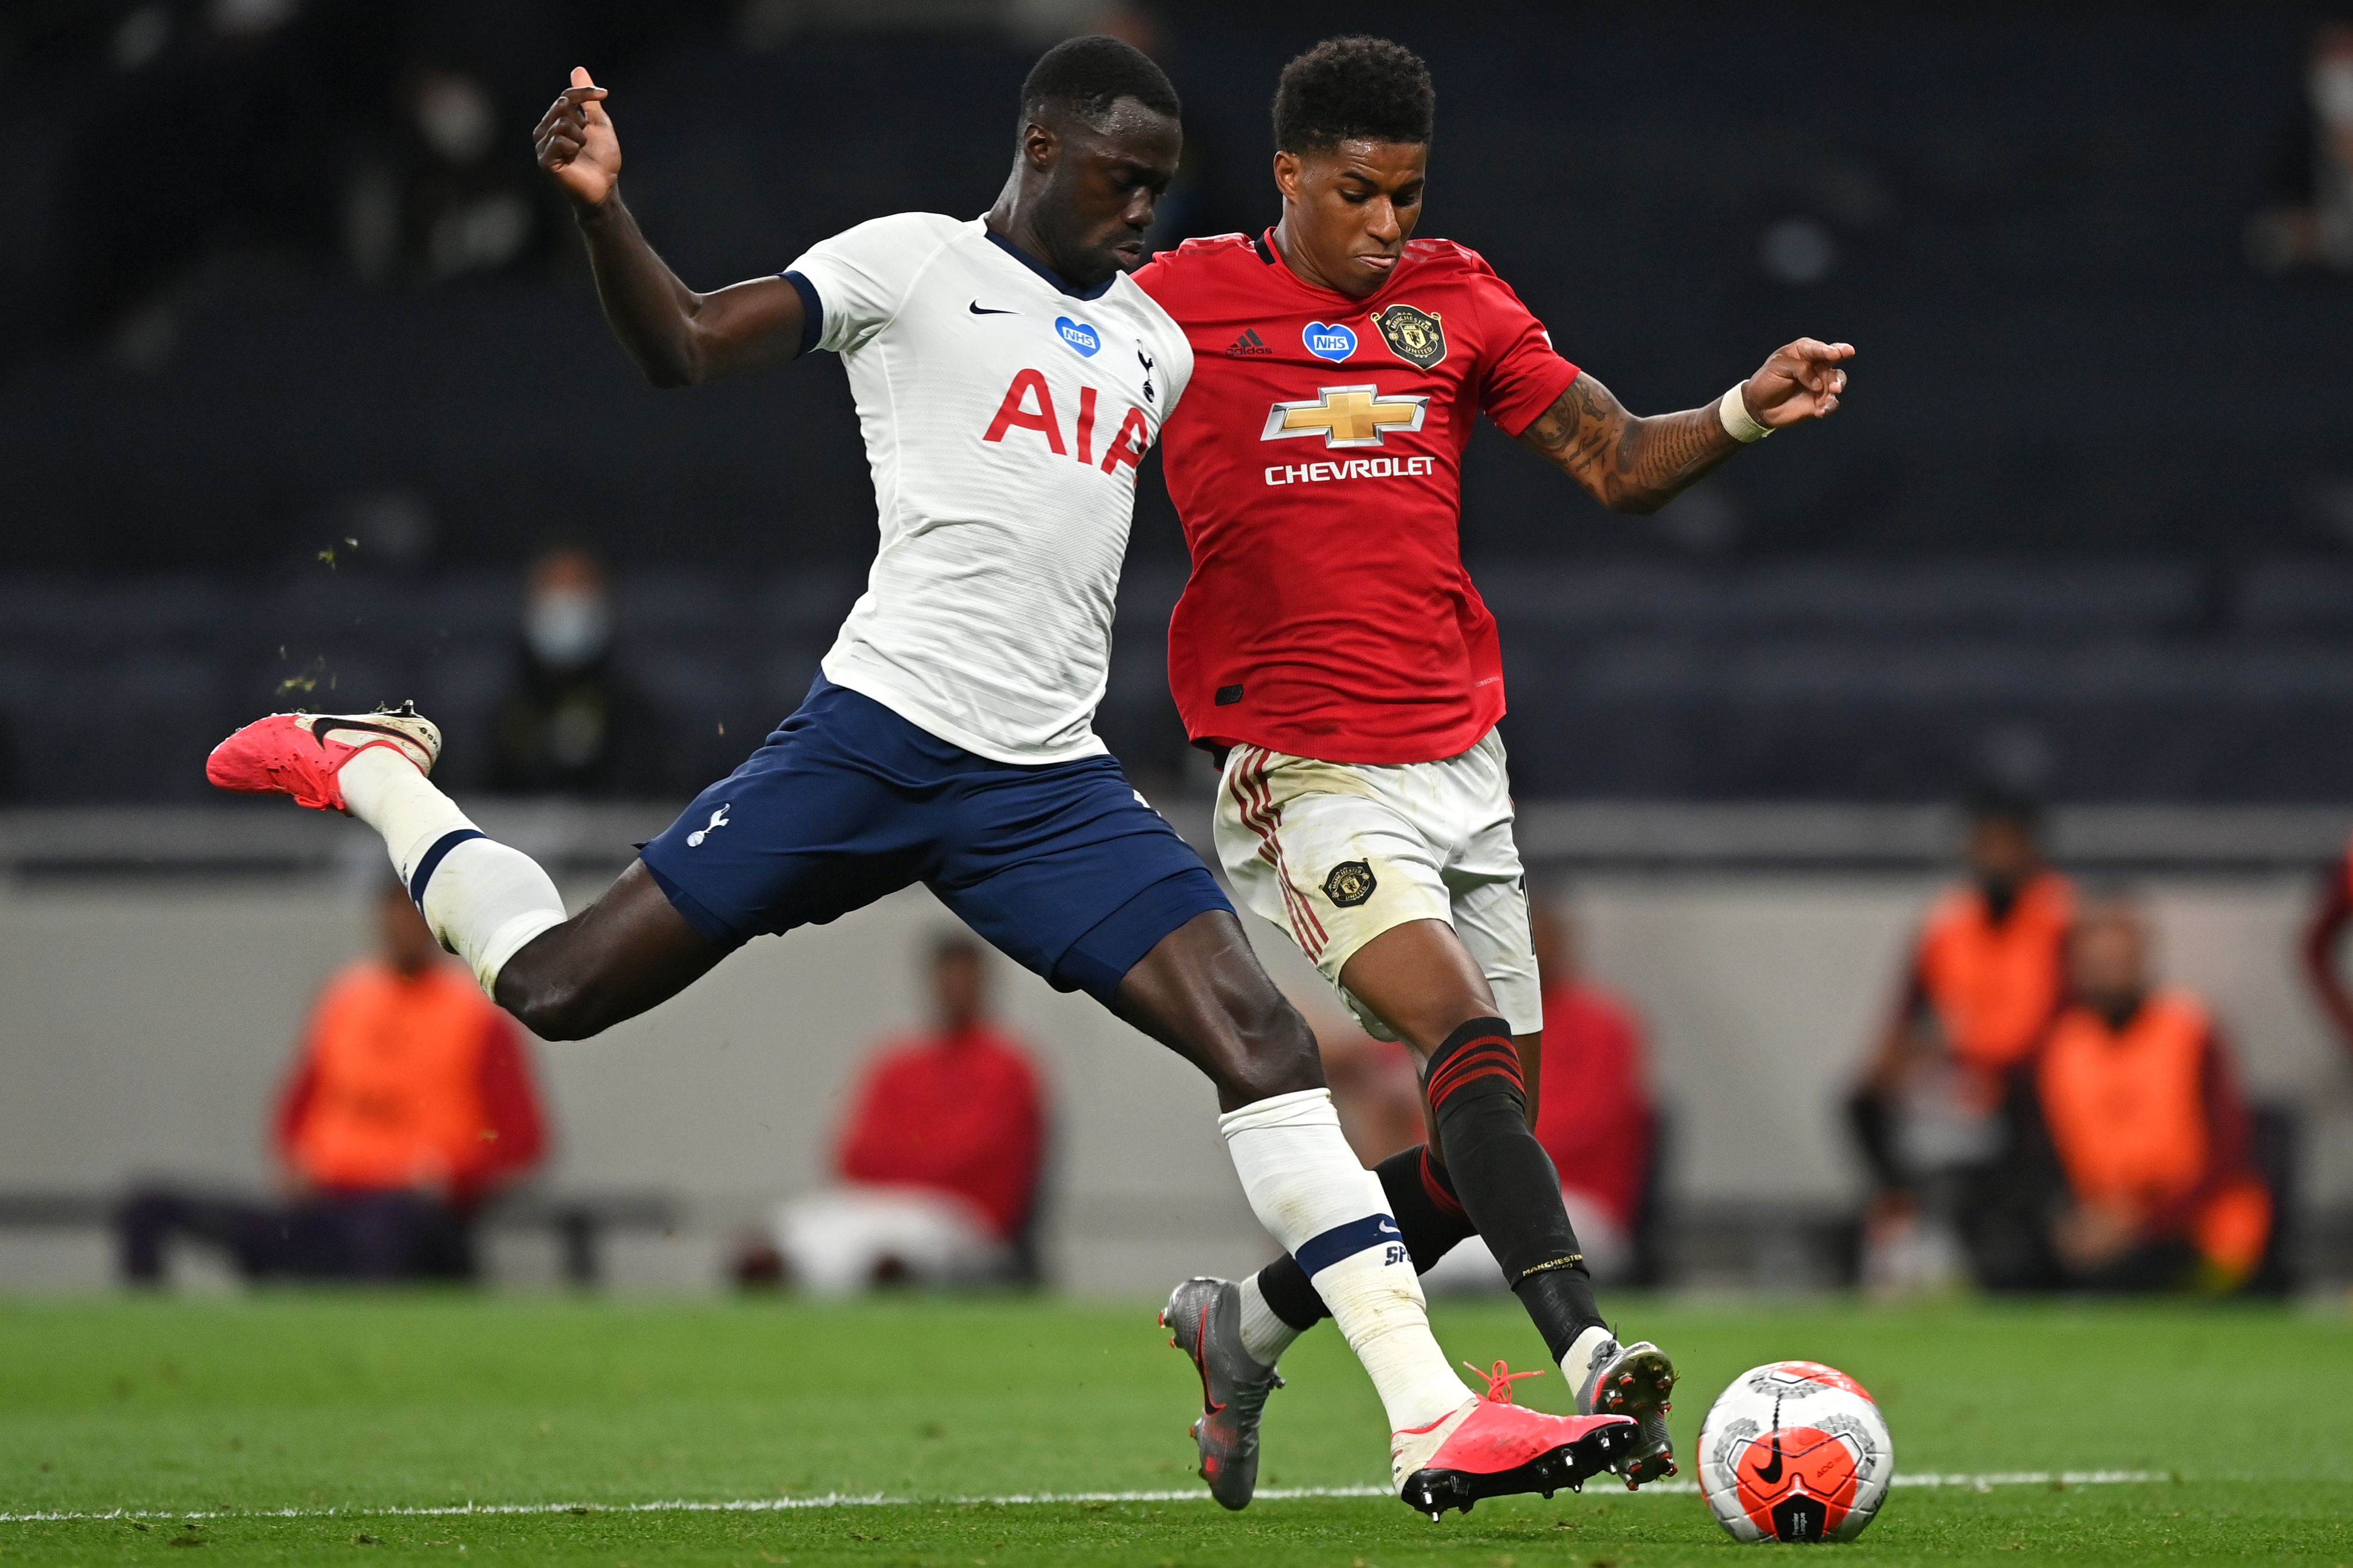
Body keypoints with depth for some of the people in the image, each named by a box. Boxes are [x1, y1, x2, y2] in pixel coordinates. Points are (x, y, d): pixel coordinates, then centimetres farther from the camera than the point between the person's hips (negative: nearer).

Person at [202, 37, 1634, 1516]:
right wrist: (602, 209, -23)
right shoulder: (915, 263, 1)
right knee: (557, 990, -4)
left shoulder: (1157, 340, 20)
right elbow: (685, 349, -8)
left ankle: (1432, 1419, -12)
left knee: (1261, 1036, -11)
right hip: (880, 729, -5)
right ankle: (367, 766, 26)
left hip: (1051, 784, 5)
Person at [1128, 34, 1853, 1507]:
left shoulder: (1455, 298, 10)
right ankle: (1589, 1354, -38)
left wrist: (1748, 412, -11)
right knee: (1465, 1038, -27)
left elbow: (1619, 462, 6)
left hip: (1461, 762, 6)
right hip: (1308, 775, -6)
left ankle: (1246, 1327, 28)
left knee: (1471, 1152, 6)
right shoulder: (1180, 301, -1)